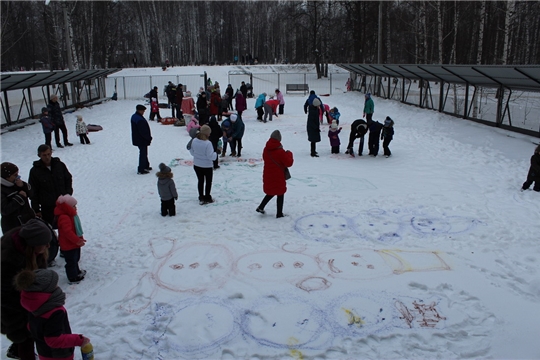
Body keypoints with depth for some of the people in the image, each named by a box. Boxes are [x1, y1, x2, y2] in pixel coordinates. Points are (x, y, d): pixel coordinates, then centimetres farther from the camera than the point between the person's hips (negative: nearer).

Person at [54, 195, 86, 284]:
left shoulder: (71, 215, 8)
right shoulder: (64, 218, -27)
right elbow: (68, 232, -34)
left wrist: (80, 238, 12)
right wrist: (77, 240, -31)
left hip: (74, 244, 11)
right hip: (69, 246, -11)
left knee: (75, 259, 27)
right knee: (71, 261, 2)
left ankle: (76, 272, 44)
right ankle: (72, 278, 13)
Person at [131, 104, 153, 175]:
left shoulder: (133, 117, 7)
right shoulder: (140, 120, -28)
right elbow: (143, 131, -27)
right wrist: (149, 138, -12)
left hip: (136, 139, 10)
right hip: (142, 140, -10)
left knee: (144, 153, 23)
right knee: (143, 154, -1)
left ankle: (146, 166, 36)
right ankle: (141, 170, 3)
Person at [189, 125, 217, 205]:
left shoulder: (194, 141, -9)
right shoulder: (207, 143, -28)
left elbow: (191, 152, 4)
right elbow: (211, 156, -25)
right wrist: (216, 153, -9)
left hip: (196, 165, 5)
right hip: (207, 166, -5)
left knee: (200, 181, 20)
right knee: (208, 182, 15)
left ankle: (201, 198, 30)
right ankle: (207, 198, 26)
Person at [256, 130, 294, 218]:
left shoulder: (266, 150, -2)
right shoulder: (280, 151, -21)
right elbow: (289, 163, -16)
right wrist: (289, 154, 1)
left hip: (267, 176, 6)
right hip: (278, 177, -6)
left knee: (271, 192, 24)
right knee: (280, 194, 9)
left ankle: (261, 207, 19)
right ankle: (279, 213, 14)